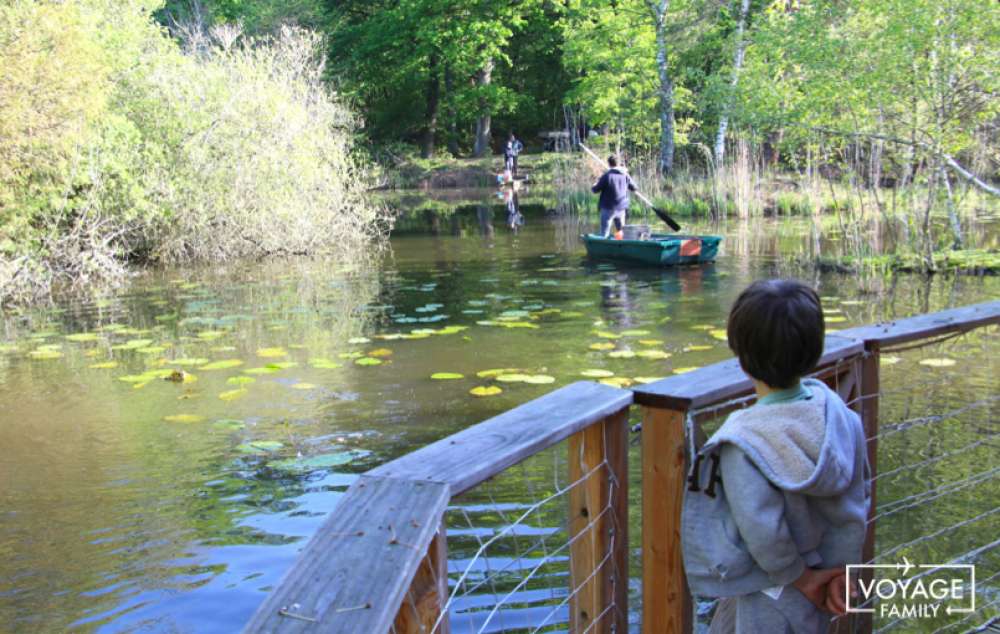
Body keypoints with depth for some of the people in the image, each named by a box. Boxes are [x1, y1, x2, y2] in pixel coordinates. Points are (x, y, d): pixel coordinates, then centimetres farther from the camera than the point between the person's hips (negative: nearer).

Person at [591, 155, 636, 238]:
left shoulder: (606, 176, -14)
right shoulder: (625, 175, 1)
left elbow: (595, 190, -9)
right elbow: (633, 188, 12)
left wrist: (594, 186, 15)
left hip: (608, 209, -5)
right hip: (621, 208, 5)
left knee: (604, 234, 0)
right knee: (620, 231, 18)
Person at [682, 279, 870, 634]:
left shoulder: (744, 443, -30)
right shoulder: (835, 411, -11)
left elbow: (764, 533, -29)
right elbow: (856, 500, -3)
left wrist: (801, 578, -11)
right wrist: (841, 570, 5)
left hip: (770, 601, -6)